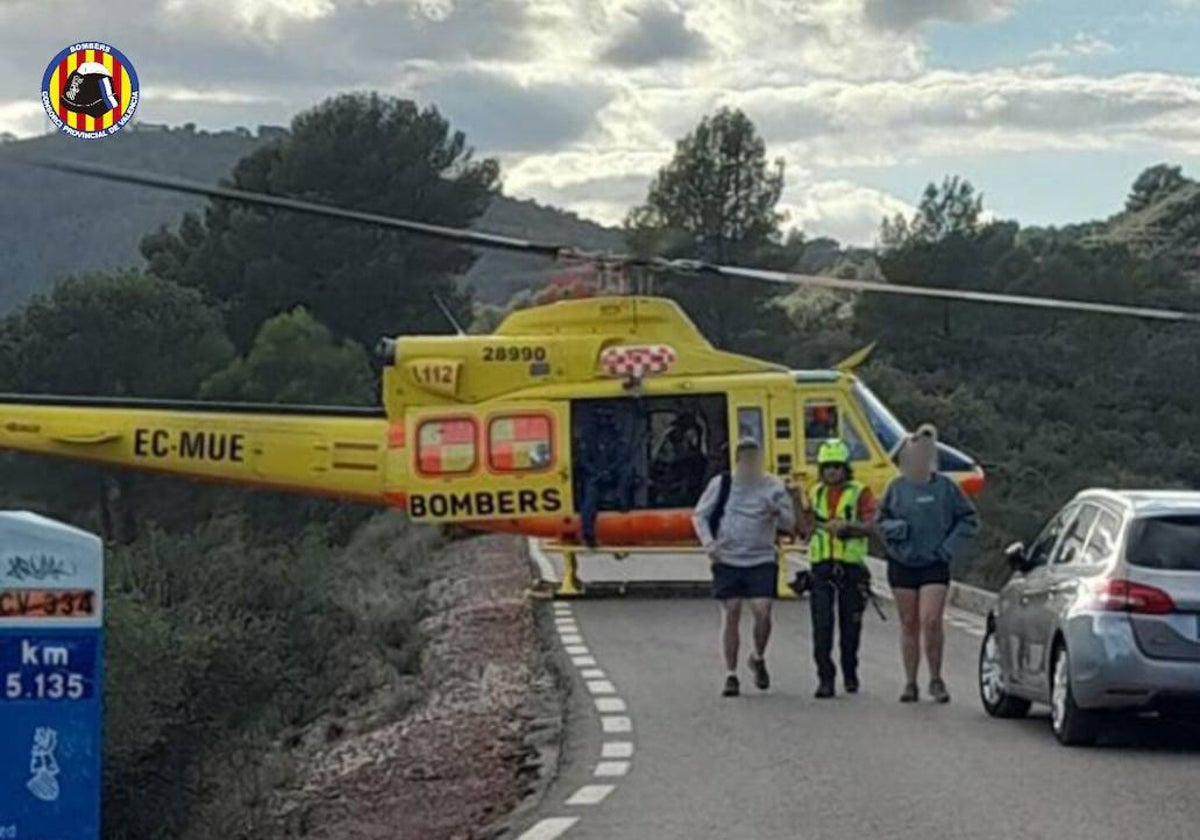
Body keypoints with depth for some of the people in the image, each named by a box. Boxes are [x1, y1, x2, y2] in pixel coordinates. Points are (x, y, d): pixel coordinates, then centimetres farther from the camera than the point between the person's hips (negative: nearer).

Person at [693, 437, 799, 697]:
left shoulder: (773, 486, 3)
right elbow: (699, 515, 10)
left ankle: (758, 659, 16)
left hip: (762, 561, 0)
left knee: (762, 611, -12)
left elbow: (789, 524, 4)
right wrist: (708, 542, -5)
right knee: (730, 615, -2)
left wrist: (778, 511, -18)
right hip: (727, 561, 0)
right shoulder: (720, 484, 4)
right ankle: (731, 674, 6)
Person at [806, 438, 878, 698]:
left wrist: (848, 526, -25)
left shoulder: (860, 492, 2)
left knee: (850, 625, 7)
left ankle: (850, 674, 23)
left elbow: (870, 525, -8)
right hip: (821, 566, 2)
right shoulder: (816, 493, 15)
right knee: (822, 625, -7)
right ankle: (825, 679, -6)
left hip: (851, 565, -2)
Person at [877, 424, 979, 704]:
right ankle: (910, 683, 13)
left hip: (934, 565, -2)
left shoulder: (945, 487, -2)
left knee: (931, 621, -13)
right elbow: (882, 519, 14)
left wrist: (950, 547, -5)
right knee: (909, 624, 6)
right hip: (902, 563, 2)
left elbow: (969, 520, 5)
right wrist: (895, 528, -7)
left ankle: (936, 679, 1)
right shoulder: (897, 487, 3)